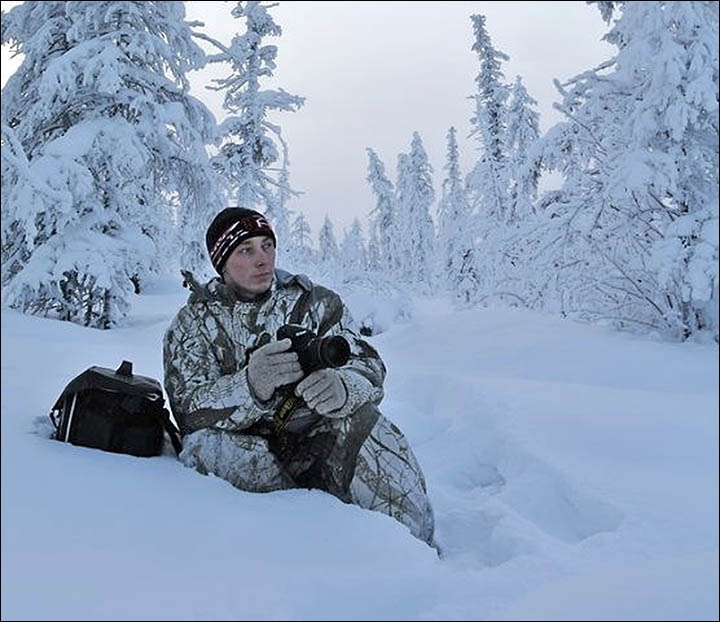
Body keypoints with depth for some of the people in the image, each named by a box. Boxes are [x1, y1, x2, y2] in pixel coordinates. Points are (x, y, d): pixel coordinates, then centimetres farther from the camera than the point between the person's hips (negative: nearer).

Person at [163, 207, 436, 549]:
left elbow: (369, 366, -4)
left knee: (361, 419, -29)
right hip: (245, 452, 0)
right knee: (204, 447, -31)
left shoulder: (315, 301, 7)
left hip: (315, 448, 1)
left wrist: (342, 387, -31)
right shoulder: (192, 322, 5)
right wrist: (250, 386, -34)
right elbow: (188, 410, -10)